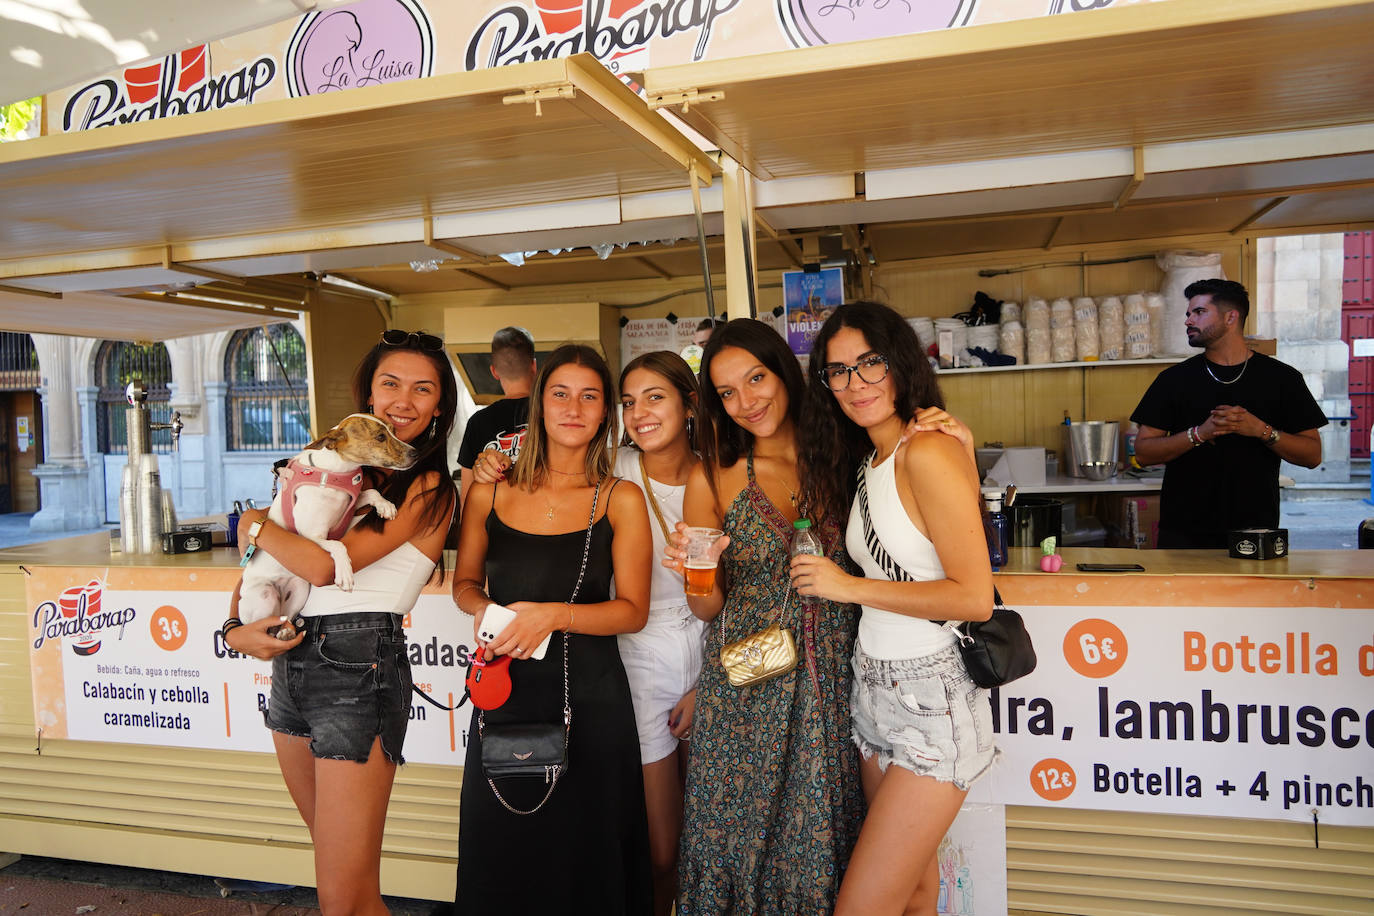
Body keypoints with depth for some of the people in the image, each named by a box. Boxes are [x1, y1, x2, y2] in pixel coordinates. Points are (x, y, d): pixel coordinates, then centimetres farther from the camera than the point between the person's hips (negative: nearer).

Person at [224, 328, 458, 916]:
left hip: (358, 668, -7)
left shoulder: (428, 488, -7)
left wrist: (256, 526, 0)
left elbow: (324, 565, -16)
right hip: (291, 658, 7)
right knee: (332, 852, 21)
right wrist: (234, 629, 0)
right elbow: (259, 562, 16)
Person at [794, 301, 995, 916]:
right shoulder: (865, 460, 11)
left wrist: (850, 586, -16)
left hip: (932, 703, -8)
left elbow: (974, 597, -20)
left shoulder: (929, 452, -17)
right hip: (874, 692, 9)